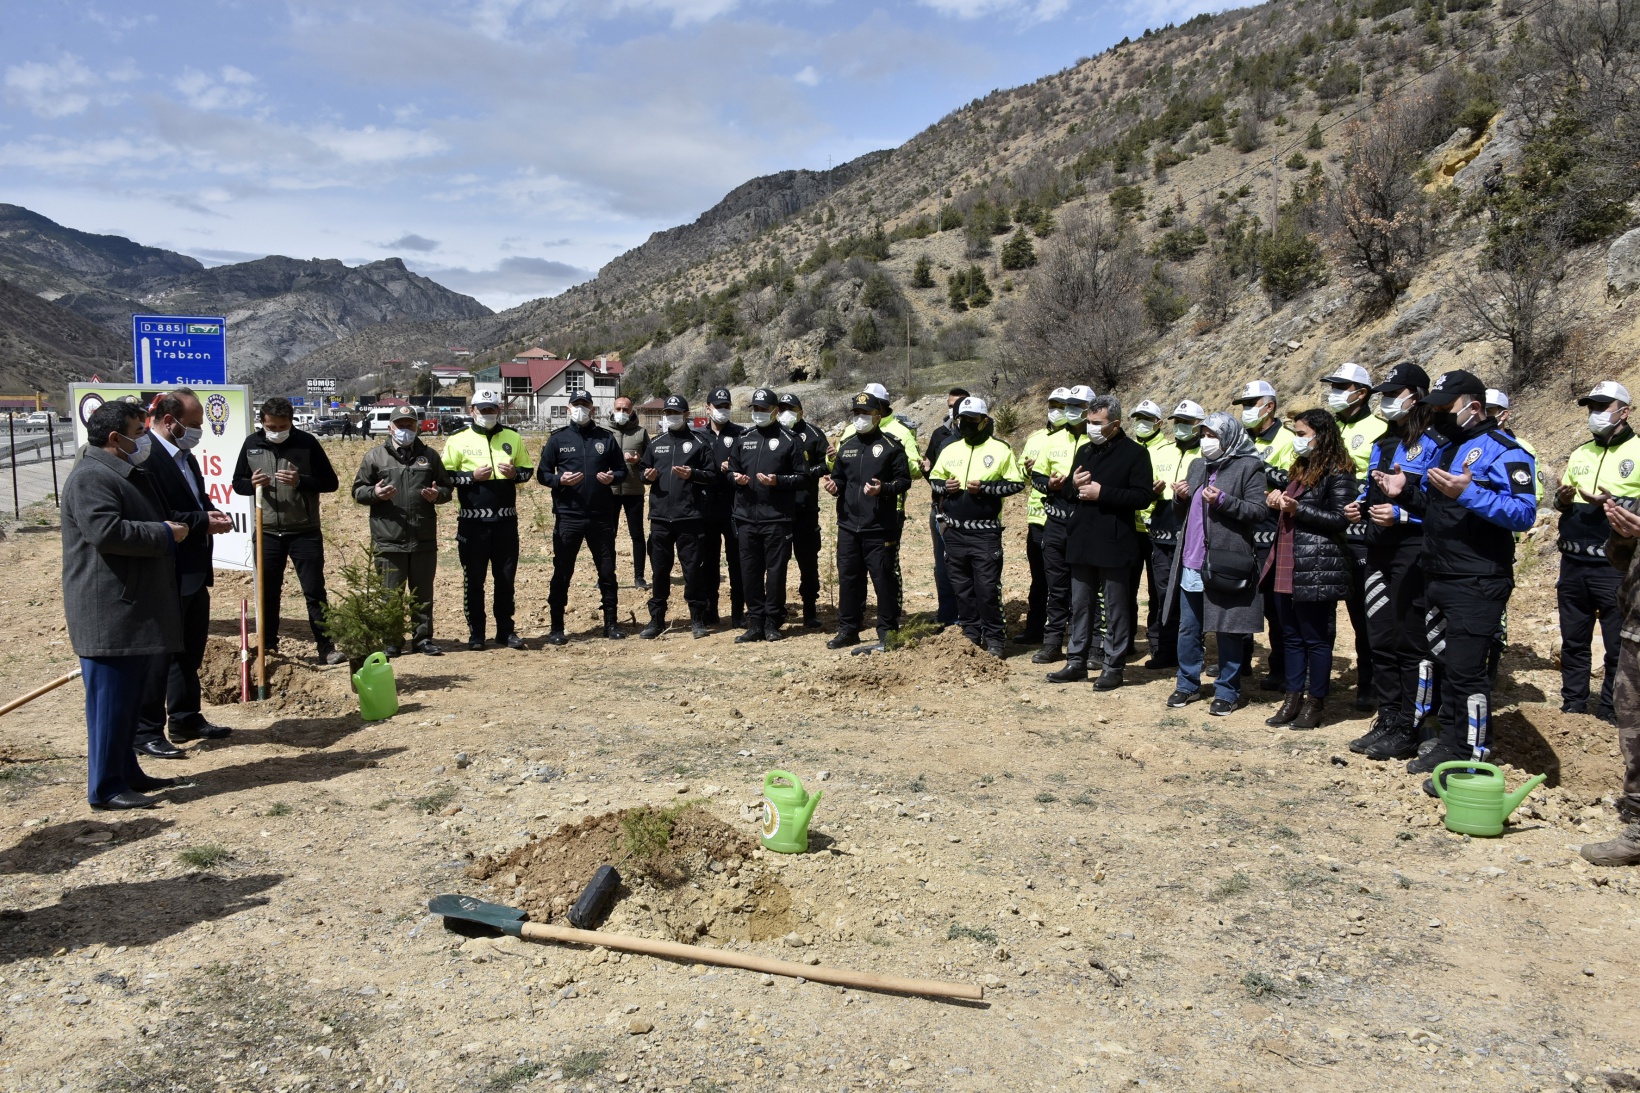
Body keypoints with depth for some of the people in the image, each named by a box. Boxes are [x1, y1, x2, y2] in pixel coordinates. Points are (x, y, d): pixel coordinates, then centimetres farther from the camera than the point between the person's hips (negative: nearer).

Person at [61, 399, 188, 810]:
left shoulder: (128, 474, 19)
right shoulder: (91, 477, -14)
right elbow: (106, 531, -27)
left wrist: (174, 526, 14)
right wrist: (165, 534, -17)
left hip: (138, 609, 10)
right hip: (109, 614, -10)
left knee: (130, 698, 17)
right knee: (111, 699, -4)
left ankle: (126, 772, 27)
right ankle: (105, 788, 3)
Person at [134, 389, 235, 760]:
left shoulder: (185, 456, 14)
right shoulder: (145, 456, -18)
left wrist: (213, 513, 2)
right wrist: (204, 522, -21)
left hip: (194, 572, 10)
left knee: (190, 651, 18)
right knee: (159, 654, -1)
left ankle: (186, 720, 30)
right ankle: (146, 732, 9)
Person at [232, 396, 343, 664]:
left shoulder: (307, 442, -4)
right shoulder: (252, 444, 4)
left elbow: (331, 482, -3)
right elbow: (237, 483, 12)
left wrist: (301, 481, -20)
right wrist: (252, 484, -11)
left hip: (305, 532, -3)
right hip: (267, 533, 3)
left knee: (315, 590, -1)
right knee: (268, 592, 11)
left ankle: (326, 647, 5)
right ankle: (268, 646, 22)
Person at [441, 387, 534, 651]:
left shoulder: (513, 438, 10)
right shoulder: (458, 440, 1)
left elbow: (528, 470, 15)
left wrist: (515, 473, -7)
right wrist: (472, 476, -15)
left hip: (506, 520, 2)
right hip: (472, 521, -2)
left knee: (506, 577, 8)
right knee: (473, 579, 4)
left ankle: (506, 630, 18)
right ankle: (475, 633, 13)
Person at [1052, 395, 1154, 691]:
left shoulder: (1135, 452, -5)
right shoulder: (1084, 451, 14)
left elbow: (1143, 497, -14)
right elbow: (1066, 494, 19)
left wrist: (1102, 493, -19)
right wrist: (1073, 485, -4)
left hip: (1114, 544, -6)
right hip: (1081, 542, 6)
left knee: (1116, 608, 3)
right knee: (1080, 606, 12)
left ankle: (1113, 667, 10)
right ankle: (1076, 661, 20)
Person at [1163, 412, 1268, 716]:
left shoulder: (1250, 467, -4)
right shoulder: (1198, 466, 17)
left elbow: (1259, 510, -12)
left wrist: (1223, 501, -22)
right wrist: (1180, 498, 2)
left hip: (1226, 564, -7)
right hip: (1191, 564, 7)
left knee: (1228, 632, 3)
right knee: (1188, 629, 13)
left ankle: (1227, 692, 13)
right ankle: (1188, 685, 25)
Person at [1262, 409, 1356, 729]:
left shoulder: (1337, 473, -8)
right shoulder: (1301, 469, 19)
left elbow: (1340, 519, -16)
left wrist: (1297, 508, -17)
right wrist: (1278, 500, 5)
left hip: (1317, 571, -9)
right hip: (1287, 568, 9)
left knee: (1316, 638, 0)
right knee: (1292, 637, 12)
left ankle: (1316, 702, 8)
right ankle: (1293, 697, 18)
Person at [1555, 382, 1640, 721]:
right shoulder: (1580, 454, 15)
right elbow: (1561, 500, 19)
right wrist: (1563, 499, -2)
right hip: (1573, 565, 6)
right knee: (1573, 642, 12)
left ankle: (1609, 715, 9)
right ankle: (1573, 708, 23)